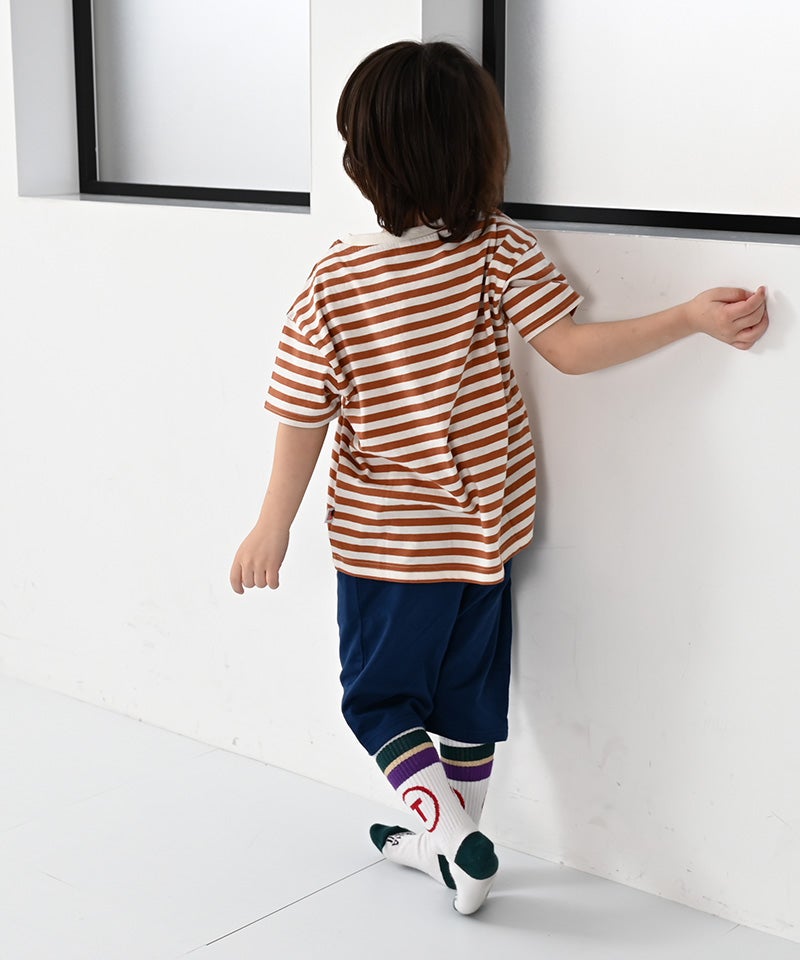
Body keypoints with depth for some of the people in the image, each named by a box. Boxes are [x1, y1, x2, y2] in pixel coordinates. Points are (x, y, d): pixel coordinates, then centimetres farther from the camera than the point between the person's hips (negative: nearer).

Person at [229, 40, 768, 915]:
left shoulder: (336, 279, -15)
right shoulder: (500, 252, -12)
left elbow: (304, 416, -12)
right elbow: (570, 348, -14)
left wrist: (273, 527, -2)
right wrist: (692, 317, -7)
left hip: (381, 539, -3)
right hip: (485, 523, 3)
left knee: (379, 696, 15)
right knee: (470, 693, 20)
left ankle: (454, 835, 0)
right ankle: (448, 842, 33)